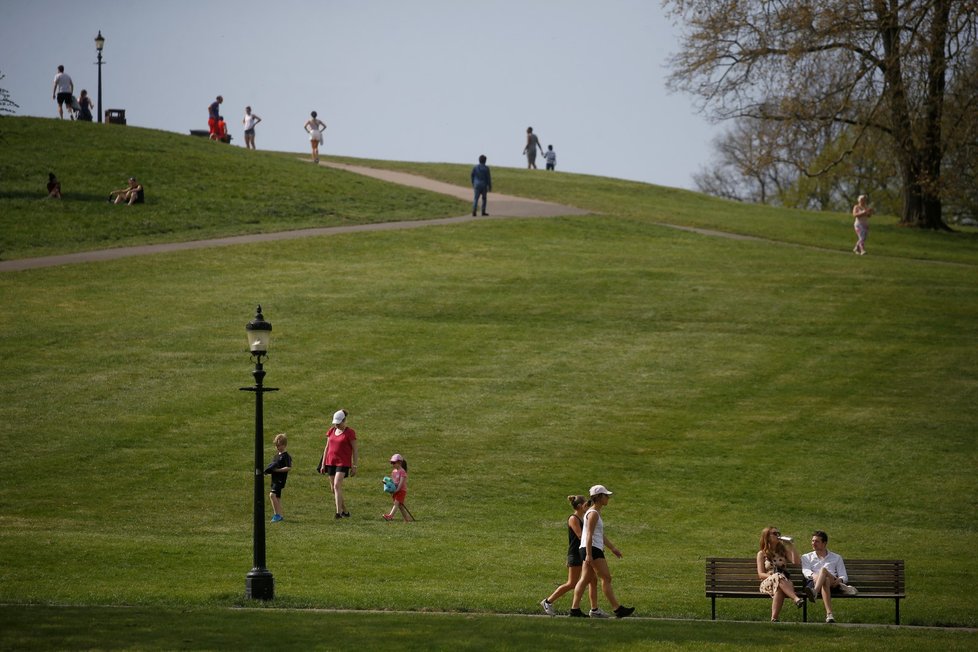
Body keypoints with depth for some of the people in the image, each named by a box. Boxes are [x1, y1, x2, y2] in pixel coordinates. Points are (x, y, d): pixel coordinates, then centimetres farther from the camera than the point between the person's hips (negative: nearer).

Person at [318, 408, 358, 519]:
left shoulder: (349, 432, -6)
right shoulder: (331, 431, 12)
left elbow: (355, 450, -4)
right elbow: (327, 447, 17)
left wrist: (354, 466, -7)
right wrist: (323, 464, 16)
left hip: (343, 463, -7)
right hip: (331, 462, 7)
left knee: (337, 486, -21)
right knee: (333, 489, 8)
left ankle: (339, 512, -23)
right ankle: (345, 512, 20)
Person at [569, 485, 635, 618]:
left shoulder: (596, 513, 21)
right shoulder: (593, 513, -11)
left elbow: (601, 535, 26)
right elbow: (589, 535, -18)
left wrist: (613, 548, 25)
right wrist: (589, 554, -23)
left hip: (592, 549, 10)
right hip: (592, 549, -10)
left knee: (585, 579, 6)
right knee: (606, 578, -9)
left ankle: (575, 609, 2)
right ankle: (617, 609, -10)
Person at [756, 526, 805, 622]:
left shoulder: (784, 551, 21)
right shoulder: (762, 554, 14)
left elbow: (797, 562, 3)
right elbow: (761, 574, 2)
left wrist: (791, 546, 4)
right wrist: (773, 576, -16)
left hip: (784, 582, 2)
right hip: (767, 583, -2)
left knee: (779, 589, -39)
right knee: (778, 577, -39)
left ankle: (774, 618, -50)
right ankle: (796, 599, -59)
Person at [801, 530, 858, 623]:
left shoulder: (836, 558, 29)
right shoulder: (806, 557, 30)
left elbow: (844, 576, 18)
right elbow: (805, 571, 7)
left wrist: (839, 580, -9)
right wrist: (813, 575, -18)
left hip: (832, 583, 0)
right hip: (813, 582, 0)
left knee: (823, 570, -36)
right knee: (825, 581, -41)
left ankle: (814, 592, -65)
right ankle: (829, 614, -62)